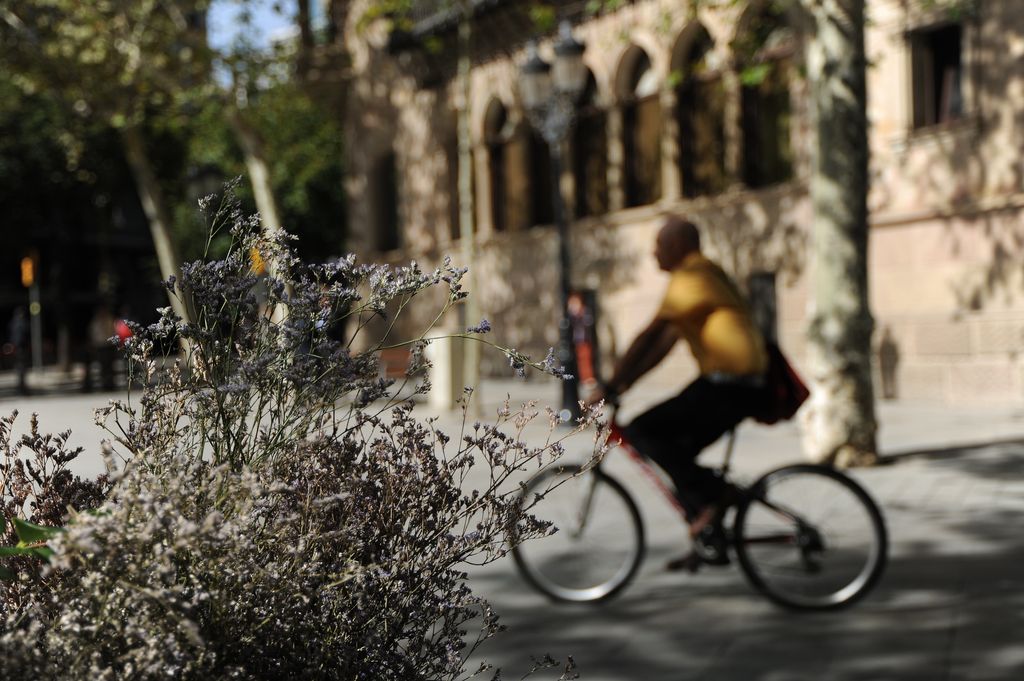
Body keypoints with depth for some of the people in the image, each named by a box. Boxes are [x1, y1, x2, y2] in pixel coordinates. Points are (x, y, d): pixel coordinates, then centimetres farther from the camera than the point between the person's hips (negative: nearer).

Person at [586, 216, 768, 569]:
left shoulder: (689, 279, -11)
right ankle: (709, 540, 17)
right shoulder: (705, 275, 21)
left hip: (729, 385, -10)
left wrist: (610, 386, -10)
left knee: (642, 431, -10)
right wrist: (624, 382, 17)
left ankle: (713, 493, -8)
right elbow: (665, 342, 21)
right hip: (743, 384, 10)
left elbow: (649, 337, -14)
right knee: (677, 453, 15)